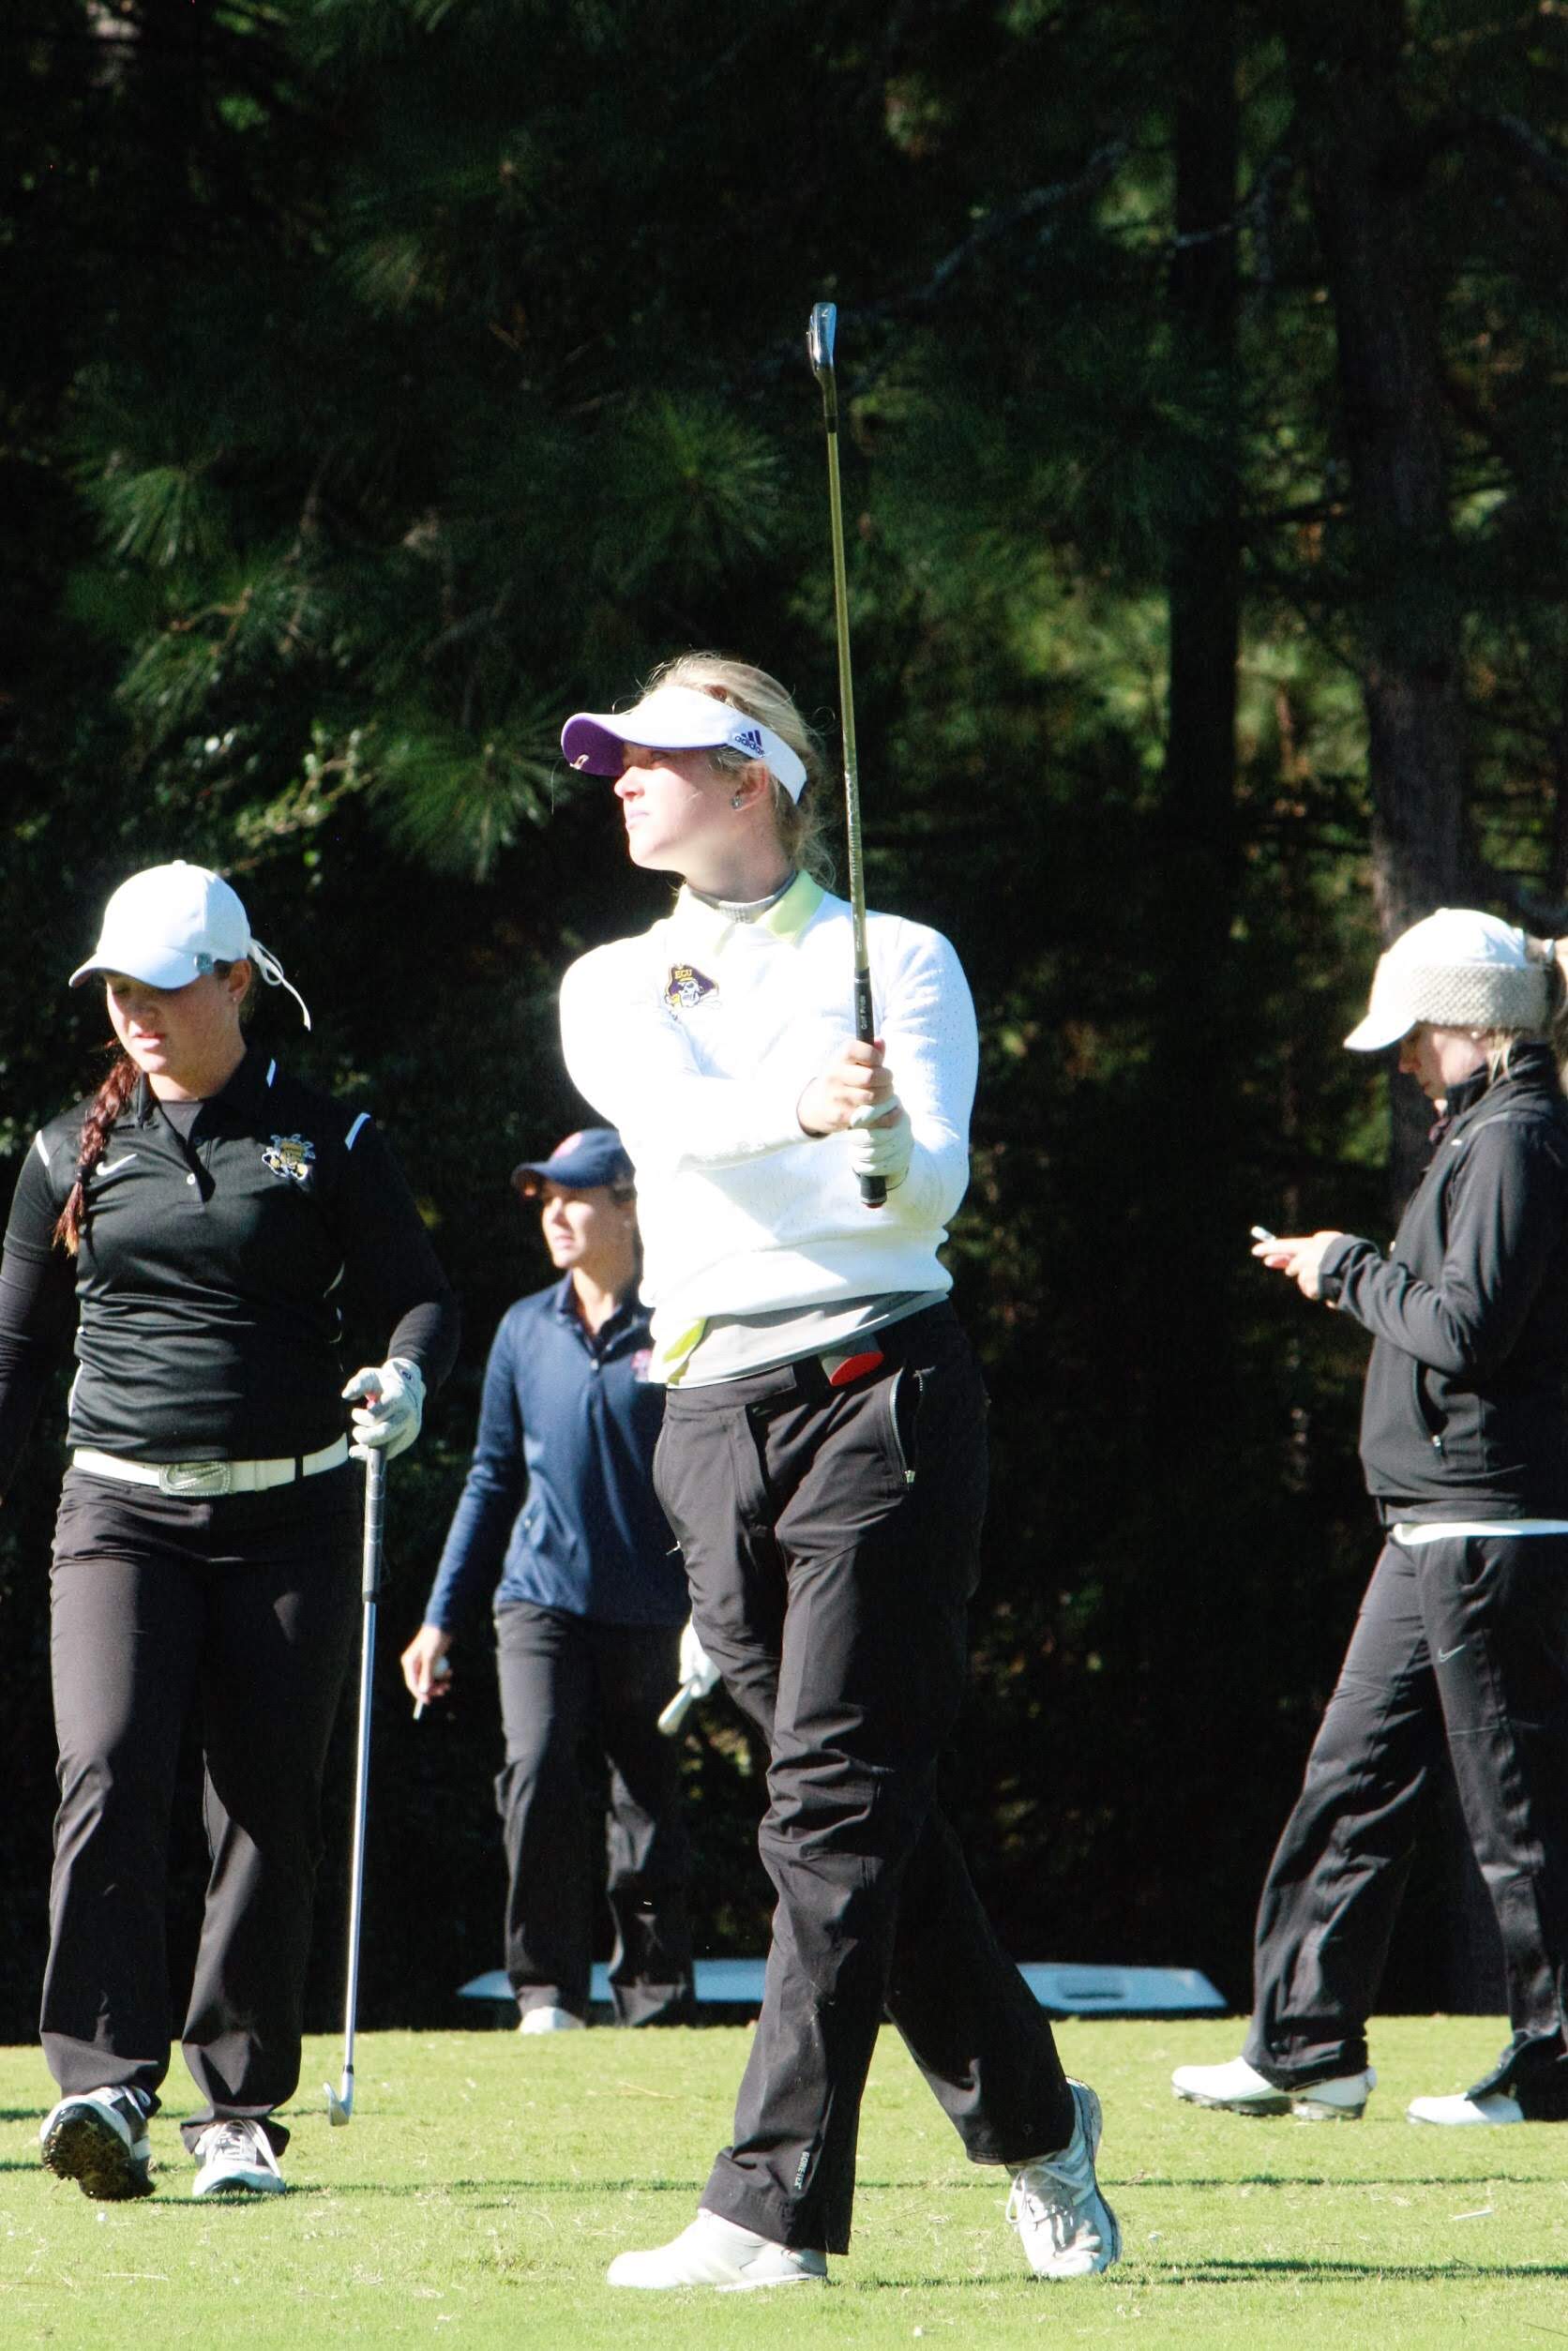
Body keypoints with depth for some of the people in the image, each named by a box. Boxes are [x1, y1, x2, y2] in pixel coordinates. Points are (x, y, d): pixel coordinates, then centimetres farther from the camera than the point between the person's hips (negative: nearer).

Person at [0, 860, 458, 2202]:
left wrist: (404, 1376, -18)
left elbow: (419, 1294, 4)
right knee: (108, 1776, -18)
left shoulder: (326, 1143, 5)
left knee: (270, 1812, 0)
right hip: (121, 1513, 1)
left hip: (287, 1520, -1)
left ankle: (241, 2114, 8)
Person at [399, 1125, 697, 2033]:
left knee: (652, 1812, 4)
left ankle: (657, 2004, 16)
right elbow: (494, 1480, 16)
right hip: (542, 1598, 2)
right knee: (538, 1768, -17)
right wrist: (441, 1618, 14)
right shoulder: (525, 1330, 9)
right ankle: (549, 1990, -10)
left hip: (653, 1609, -2)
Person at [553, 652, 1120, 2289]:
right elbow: (673, 1113, -9)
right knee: (851, 1808, 6)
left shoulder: (896, 962, 6)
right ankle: (1027, 2120, 23)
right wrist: (802, 1105, -31)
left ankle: (773, 2208, -17)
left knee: (839, 1803, -12)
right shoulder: (612, 988, 15)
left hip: (878, 1395, -5)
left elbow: (933, 1186, -10)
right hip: (711, 1423, 5)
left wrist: (886, 1139, -34)